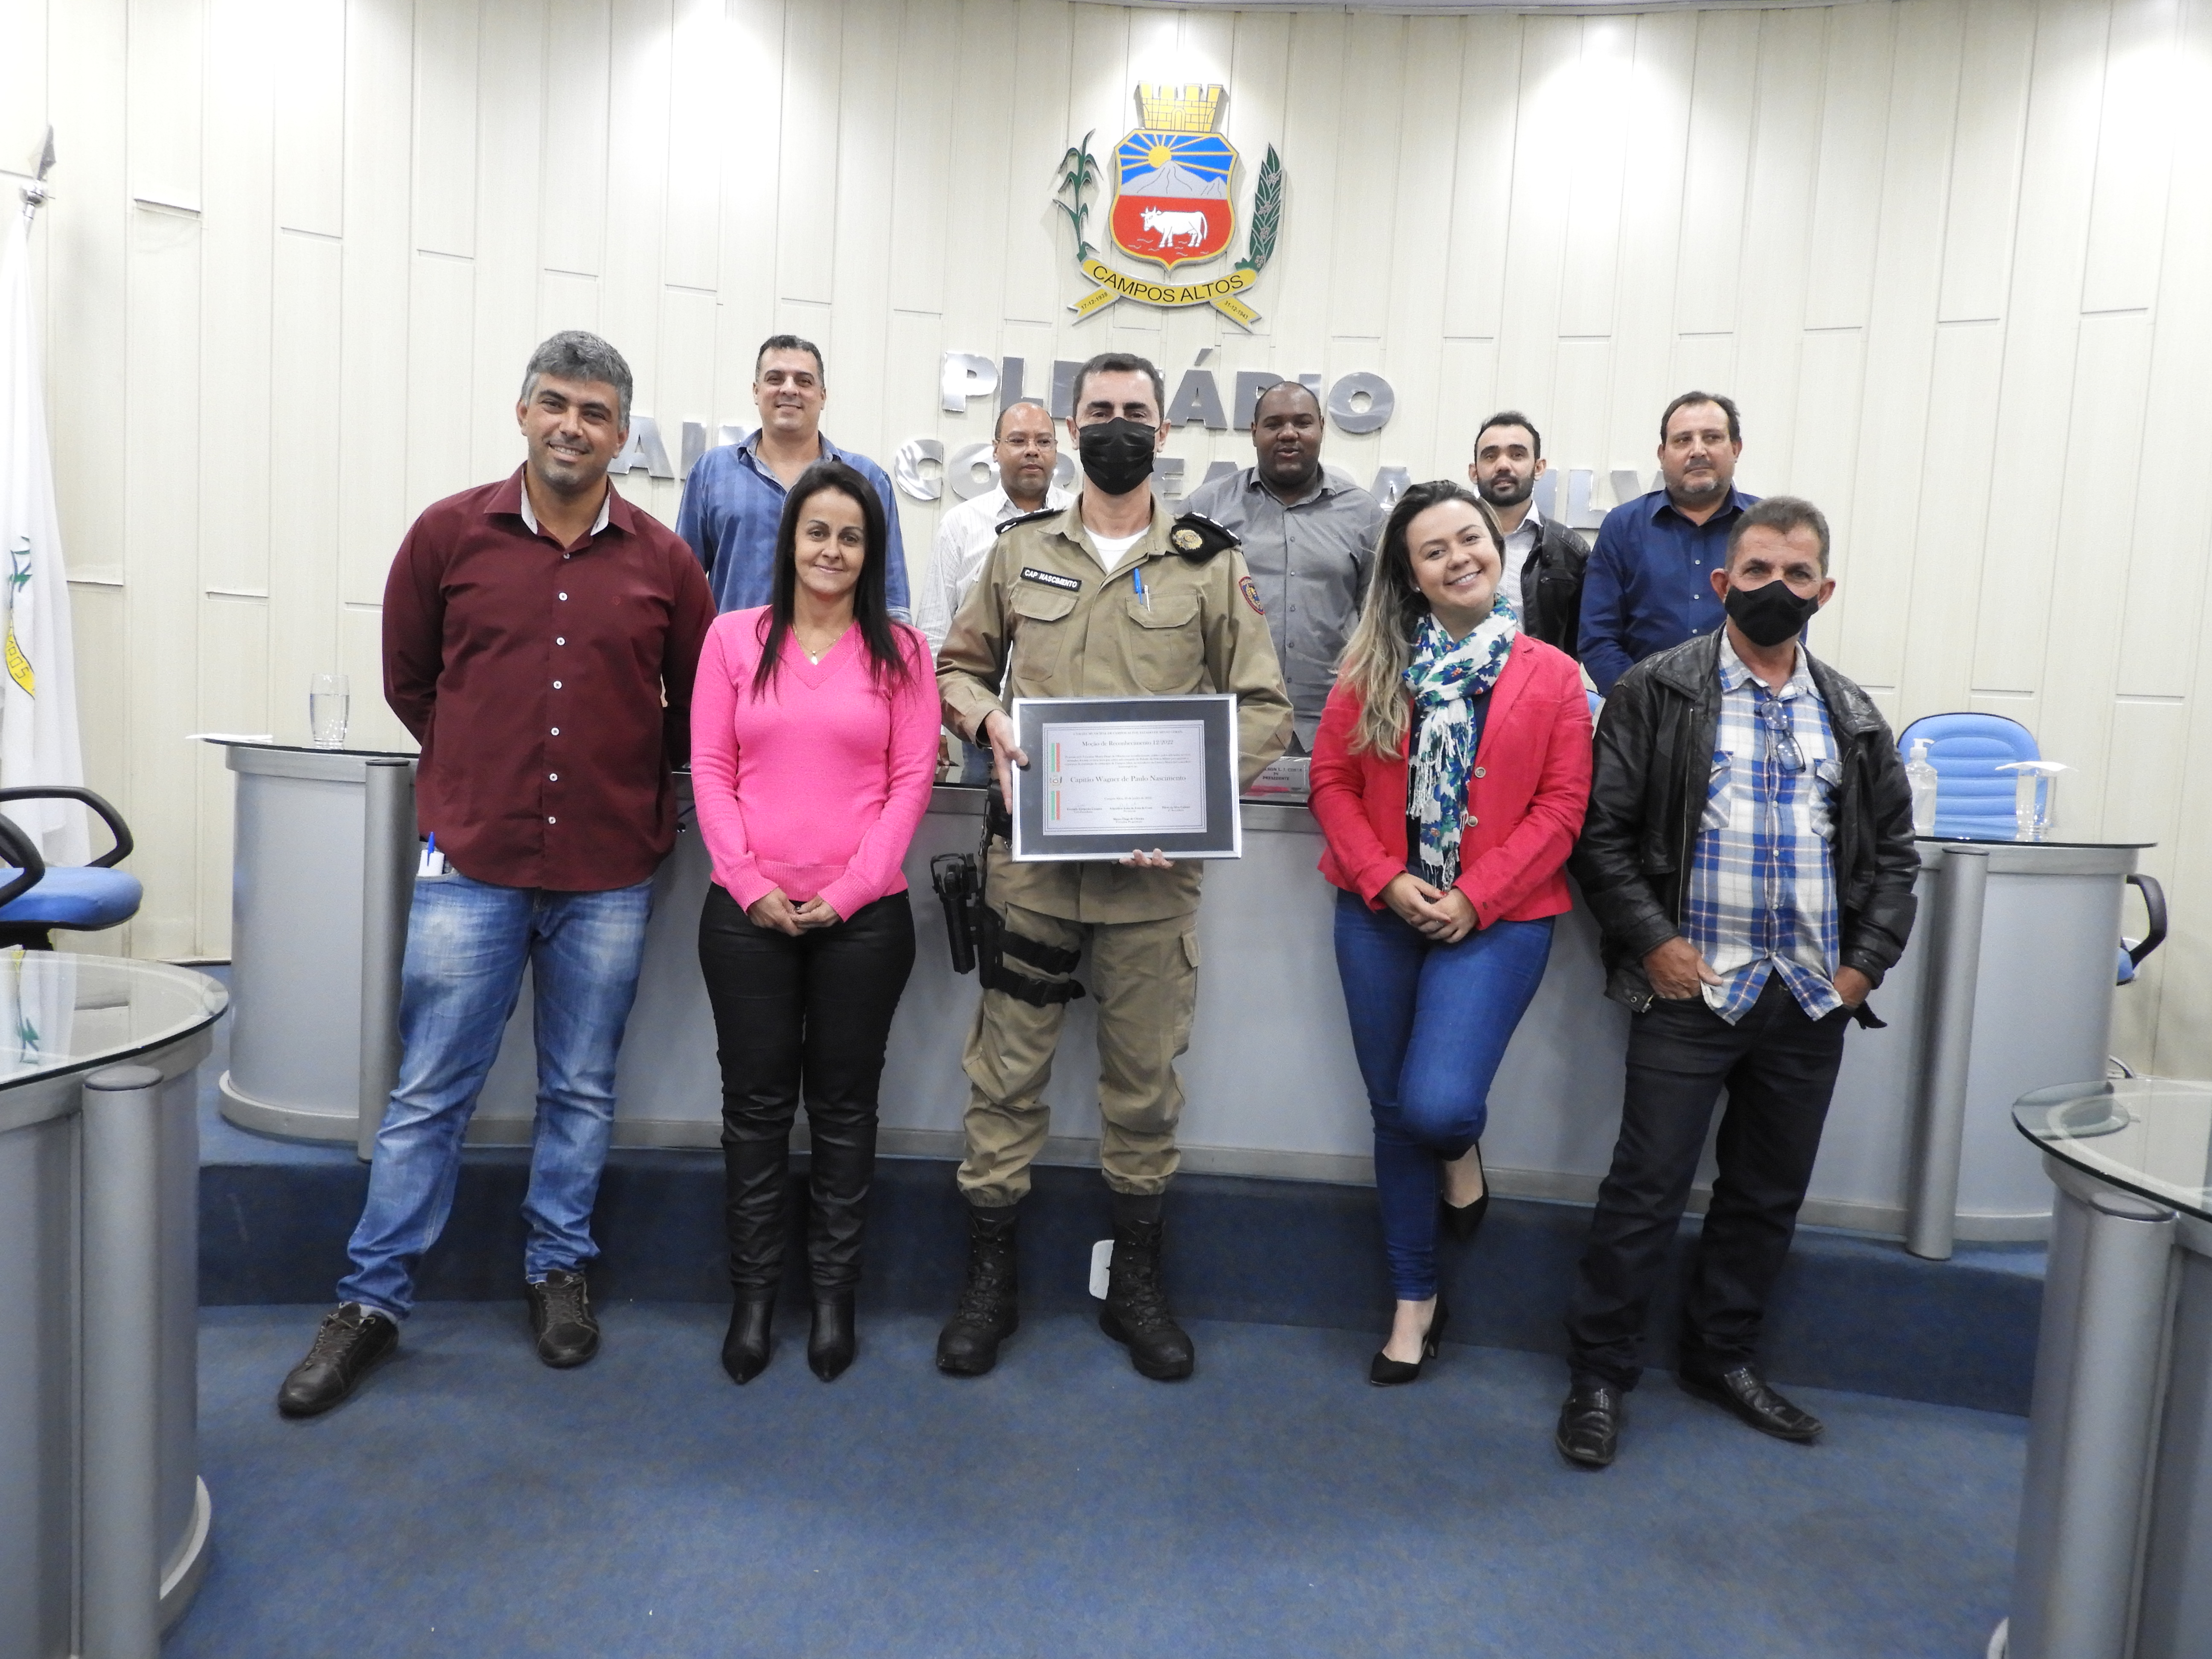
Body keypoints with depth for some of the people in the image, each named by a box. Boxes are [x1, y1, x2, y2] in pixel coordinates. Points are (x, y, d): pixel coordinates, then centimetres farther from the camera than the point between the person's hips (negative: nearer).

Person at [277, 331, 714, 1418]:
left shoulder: (664, 563, 2)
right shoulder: (449, 533, 2)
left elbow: (697, 708, 11)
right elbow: (407, 679, 12)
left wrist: (626, 779, 10)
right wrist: (481, 766, 10)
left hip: (609, 870, 1)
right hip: (470, 859, 0)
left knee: (582, 1091, 13)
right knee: (429, 1093, 6)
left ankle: (559, 1270, 31)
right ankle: (372, 1301, 21)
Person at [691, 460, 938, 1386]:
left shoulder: (900, 650, 3)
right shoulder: (734, 638, 5)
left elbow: (911, 782, -2)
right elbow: (711, 770, 2)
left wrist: (849, 891, -10)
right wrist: (750, 884, -8)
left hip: (863, 916, 0)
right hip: (749, 915, 1)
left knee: (844, 1103, 10)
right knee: (756, 1102, 9)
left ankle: (834, 1292, 25)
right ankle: (753, 1293, 24)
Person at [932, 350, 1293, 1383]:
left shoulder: (1212, 563, 5)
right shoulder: (1020, 552, 11)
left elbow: (1264, 707, 3)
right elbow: (959, 666, 18)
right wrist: (988, 721, -5)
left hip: (1153, 866, -1)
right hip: (1032, 852, 1)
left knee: (1145, 1078, 9)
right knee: (1006, 1068, 5)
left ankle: (1136, 1284, 28)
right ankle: (989, 1280, 23)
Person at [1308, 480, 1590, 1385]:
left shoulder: (1551, 675, 1)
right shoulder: (1374, 667, 4)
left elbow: (1563, 804, -4)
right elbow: (1332, 779, 2)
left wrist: (1476, 897, -13)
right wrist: (1385, 880, -11)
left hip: (1496, 920, -2)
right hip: (1380, 915, 3)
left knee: (1438, 1105, -18)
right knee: (1393, 1113, 10)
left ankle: (1463, 1150, 23)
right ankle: (1415, 1299, 30)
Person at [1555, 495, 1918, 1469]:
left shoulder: (1852, 718, 11)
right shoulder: (1657, 692, -3)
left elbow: (1893, 850, 16)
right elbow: (1602, 830, -6)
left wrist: (1867, 961, 3)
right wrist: (1652, 941, -14)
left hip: (1812, 1001, 5)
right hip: (1693, 989, -5)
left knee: (1769, 1196, 16)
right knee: (1647, 1191, 0)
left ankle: (1722, 1358, 34)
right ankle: (1599, 1377, 16)